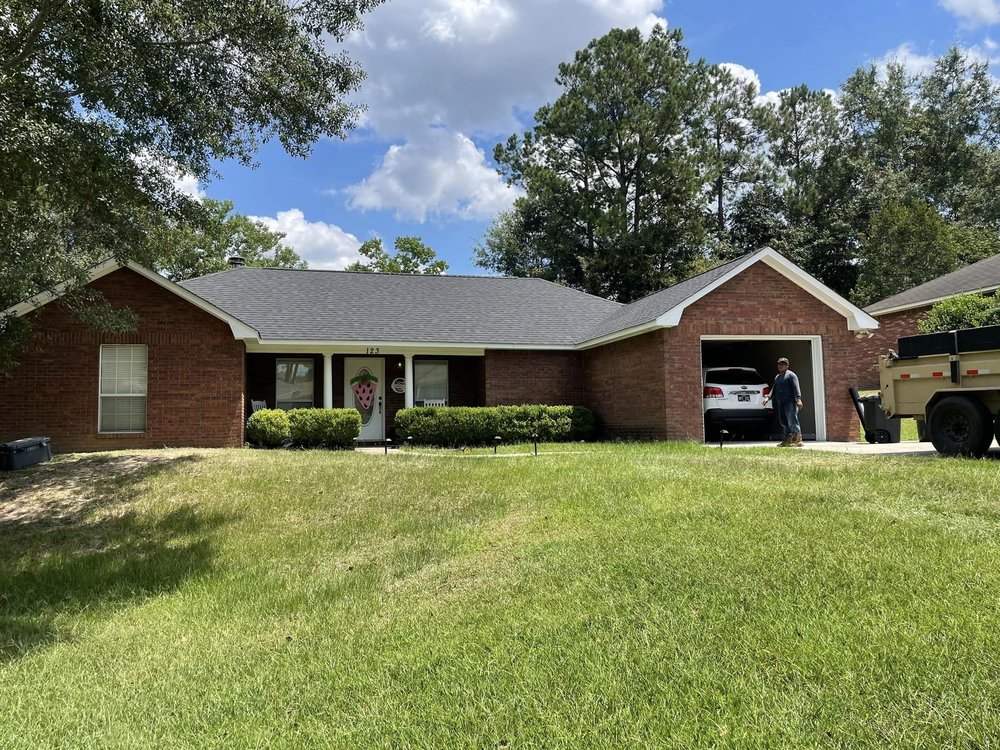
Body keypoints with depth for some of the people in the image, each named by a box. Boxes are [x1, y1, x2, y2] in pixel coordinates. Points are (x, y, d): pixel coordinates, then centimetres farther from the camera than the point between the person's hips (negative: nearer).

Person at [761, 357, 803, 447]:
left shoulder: (791, 375, -1)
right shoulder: (777, 377, 24)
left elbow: (796, 387, -12)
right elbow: (774, 390, 23)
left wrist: (798, 399, -23)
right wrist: (768, 397, 5)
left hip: (790, 402, -8)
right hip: (780, 403, 8)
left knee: (792, 421, -15)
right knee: (783, 422, 8)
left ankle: (798, 439, -16)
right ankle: (788, 439, 13)